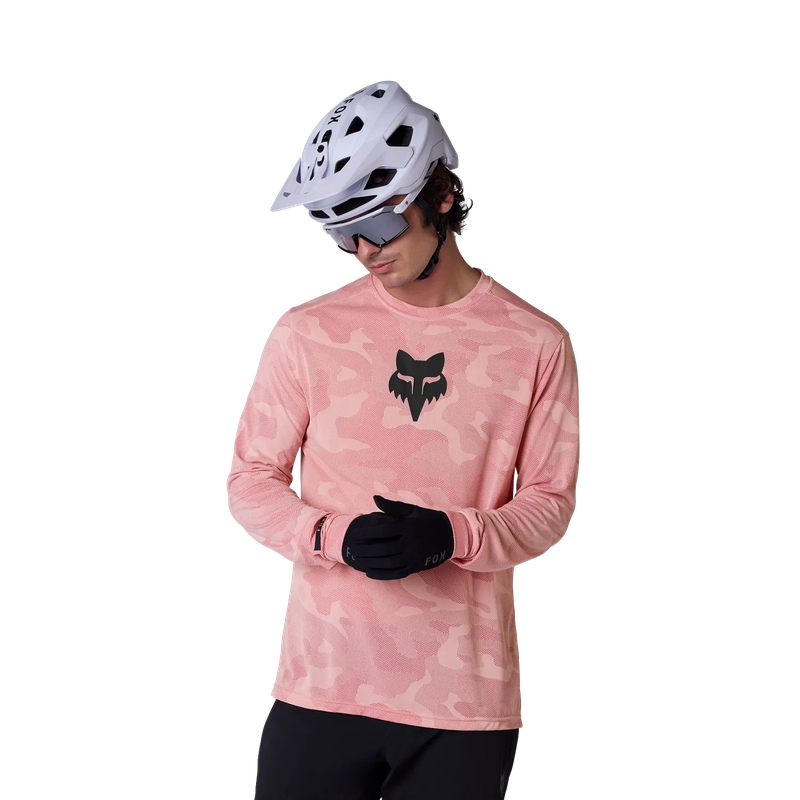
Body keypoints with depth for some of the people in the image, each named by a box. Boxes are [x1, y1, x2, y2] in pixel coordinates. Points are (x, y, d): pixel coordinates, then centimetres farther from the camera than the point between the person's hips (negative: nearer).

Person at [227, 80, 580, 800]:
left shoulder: (535, 344, 0)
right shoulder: (308, 334, 1)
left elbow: (550, 502, 4)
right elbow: (252, 480, 5)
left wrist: (453, 536, -16)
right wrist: (333, 536, -15)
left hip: (467, 701, 0)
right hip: (322, 687, 0)